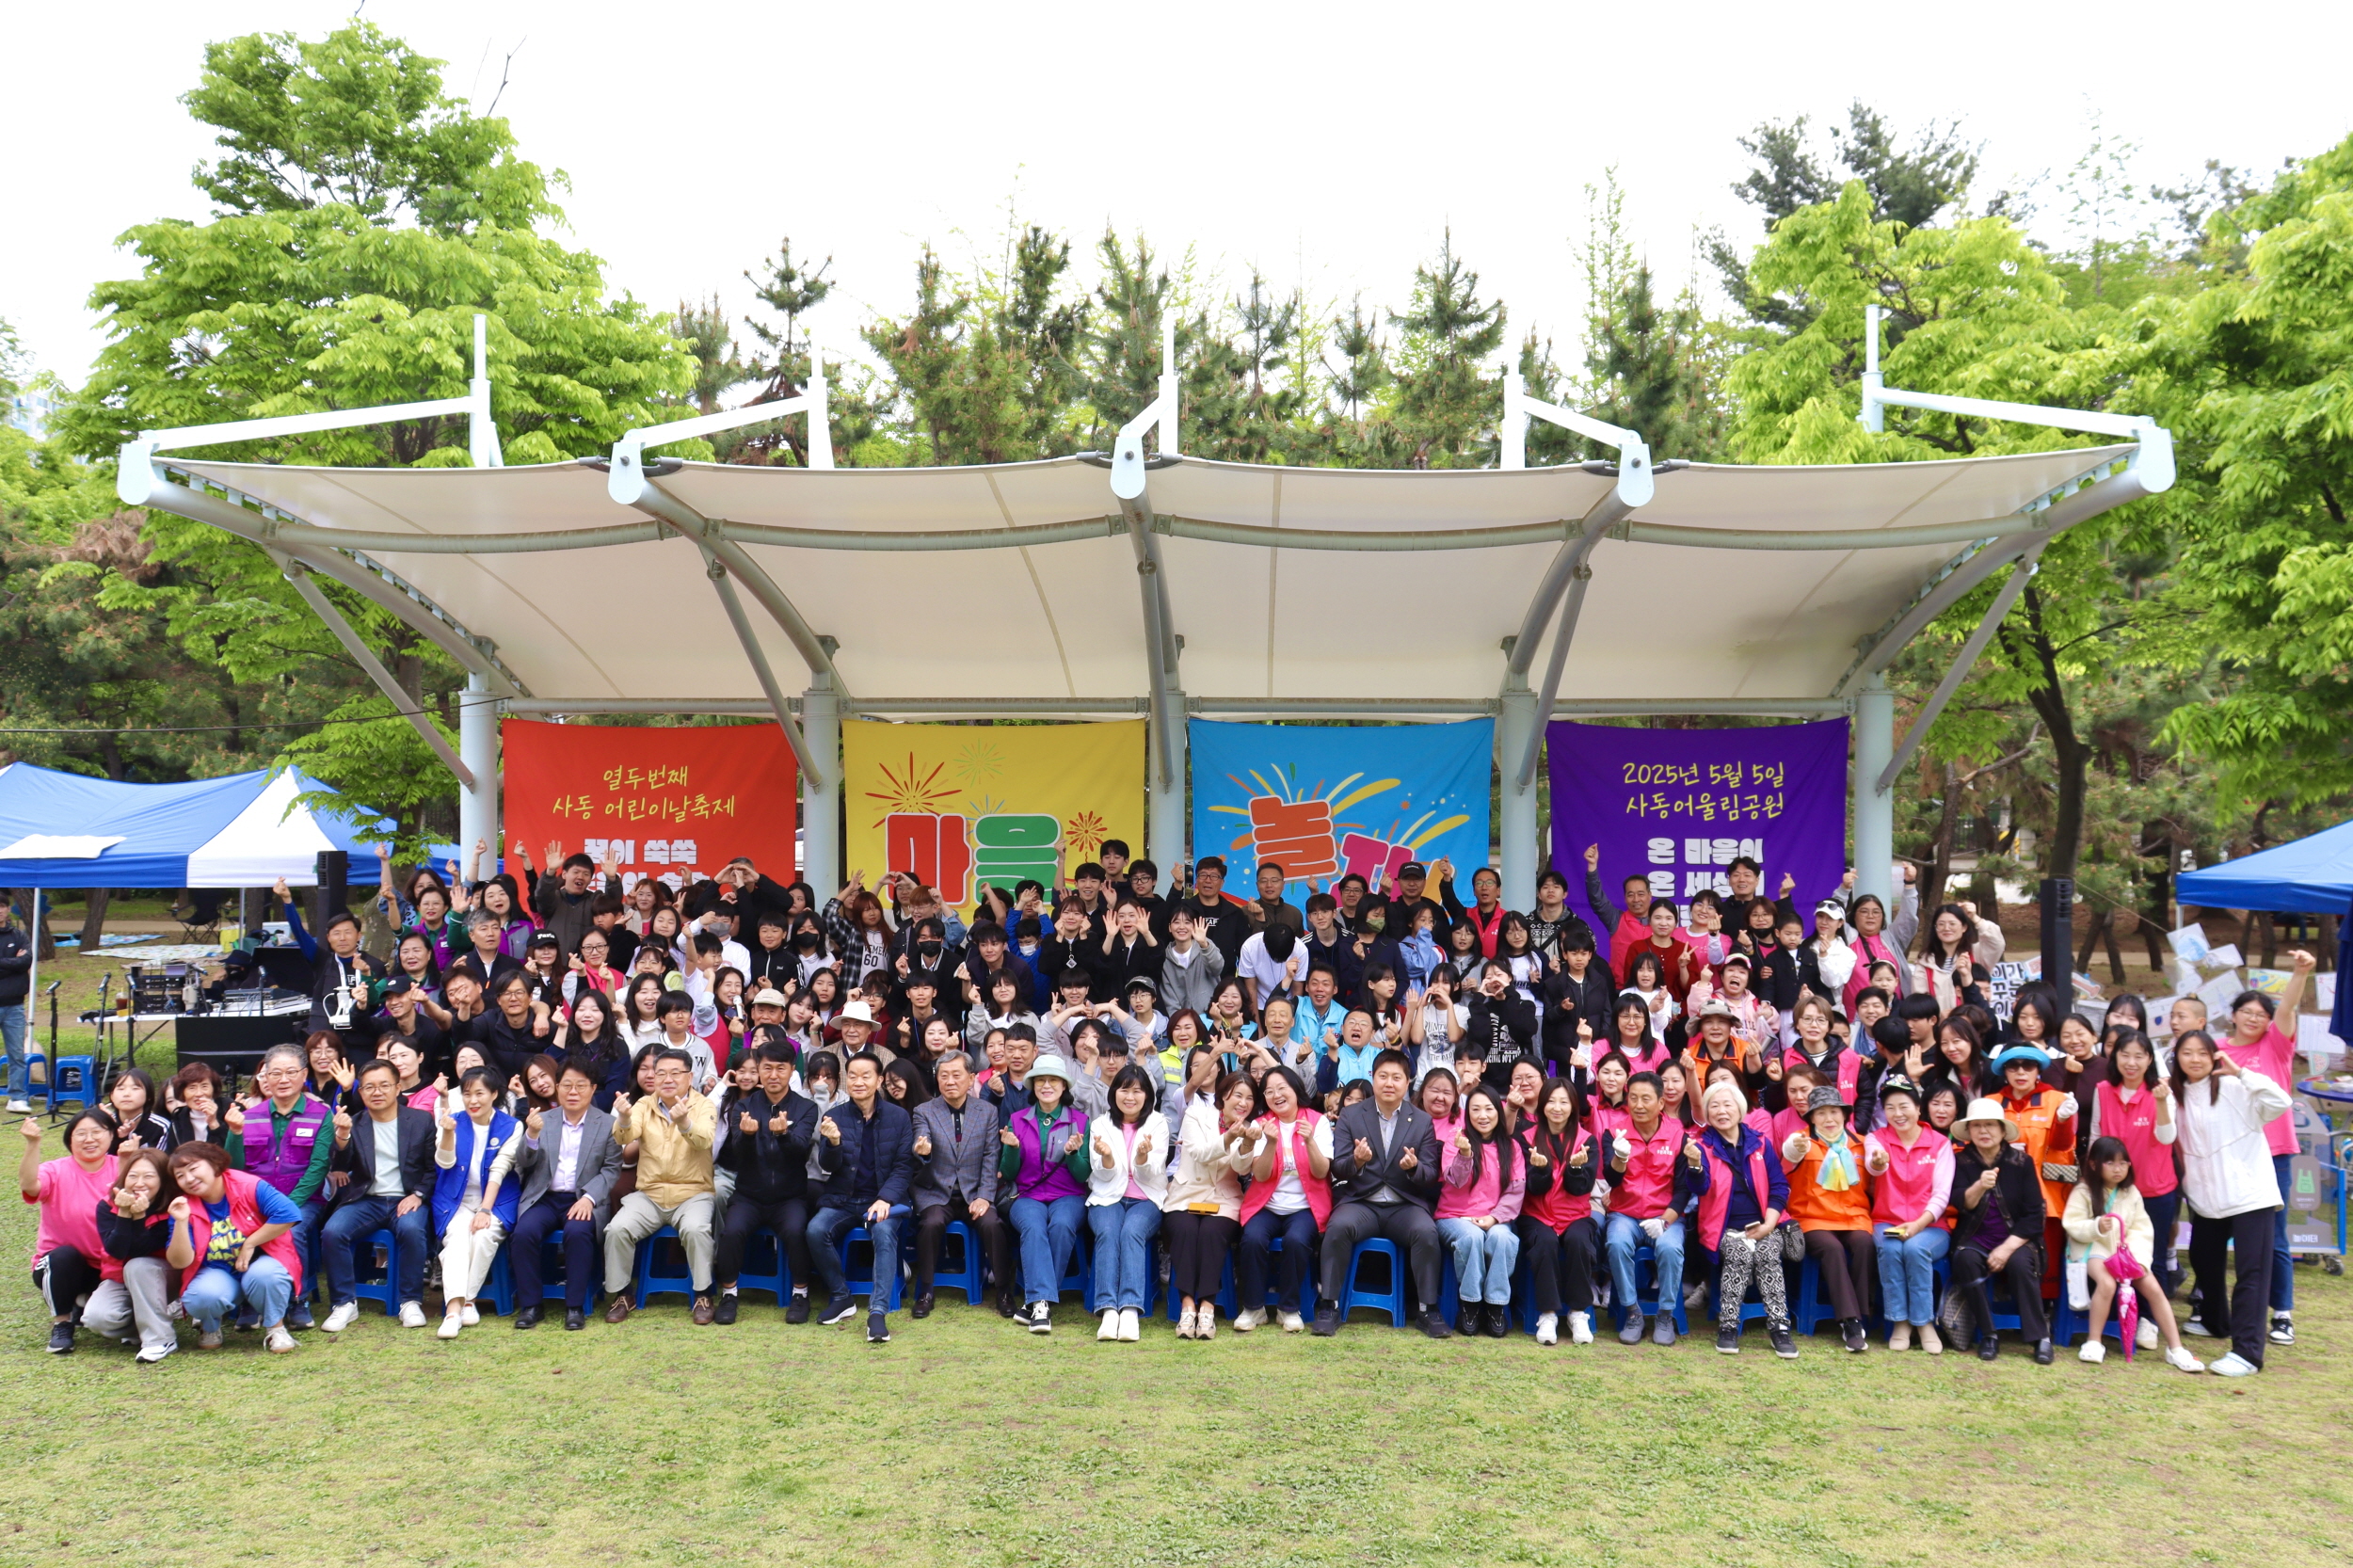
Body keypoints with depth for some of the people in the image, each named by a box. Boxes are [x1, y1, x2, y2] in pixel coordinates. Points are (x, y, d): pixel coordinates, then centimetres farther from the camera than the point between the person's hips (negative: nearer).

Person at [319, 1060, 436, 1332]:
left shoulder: (421, 1120, 7)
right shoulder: (353, 1124, 9)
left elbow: (433, 1168, 6)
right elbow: (339, 1168, -4)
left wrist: (418, 1195, -11)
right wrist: (342, 1138, -22)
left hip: (405, 1199, -2)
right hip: (365, 1200, 2)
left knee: (412, 1229, -33)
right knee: (331, 1231, -26)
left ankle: (411, 1302, -17)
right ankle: (344, 1304, -10)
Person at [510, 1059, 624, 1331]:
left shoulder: (607, 1124, 6)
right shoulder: (542, 1120, 13)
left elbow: (612, 1170, 1)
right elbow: (523, 1165, 5)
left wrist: (588, 1198, -16)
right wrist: (531, 1135, -15)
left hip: (583, 1200, -2)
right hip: (544, 1198, 2)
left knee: (578, 1232, -33)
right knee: (524, 1232, -27)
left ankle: (575, 1306, -19)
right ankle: (530, 1303, -11)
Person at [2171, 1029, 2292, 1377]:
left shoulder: (2233, 1087, -8)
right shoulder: (2178, 1096, 8)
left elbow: (2280, 1102, -24)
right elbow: (2169, 1138, 15)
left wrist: (2240, 1072, -25)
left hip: (2249, 1193, -6)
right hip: (2207, 1196, 6)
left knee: (2251, 1271, -8)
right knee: (2203, 1261, 19)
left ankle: (2247, 1352, -9)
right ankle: (2214, 1322, 42)